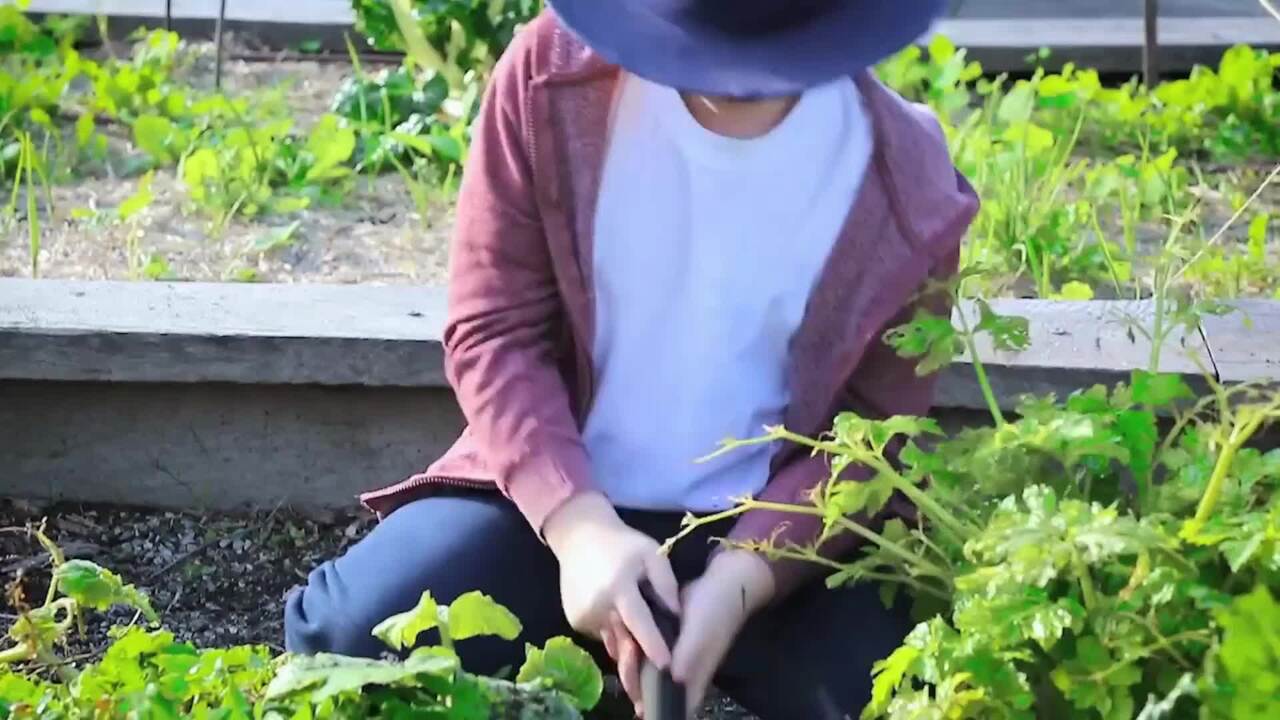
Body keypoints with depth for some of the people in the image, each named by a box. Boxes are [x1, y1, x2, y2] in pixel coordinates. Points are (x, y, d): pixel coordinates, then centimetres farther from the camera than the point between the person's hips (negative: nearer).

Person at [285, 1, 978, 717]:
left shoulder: (908, 184, -13)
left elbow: (874, 430, -6)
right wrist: (578, 523, -25)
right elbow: (495, 330, -9)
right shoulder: (552, 75, -11)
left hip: (771, 528, -1)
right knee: (346, 636, -22)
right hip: (558, 496, 1)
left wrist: (737, 579, -23)